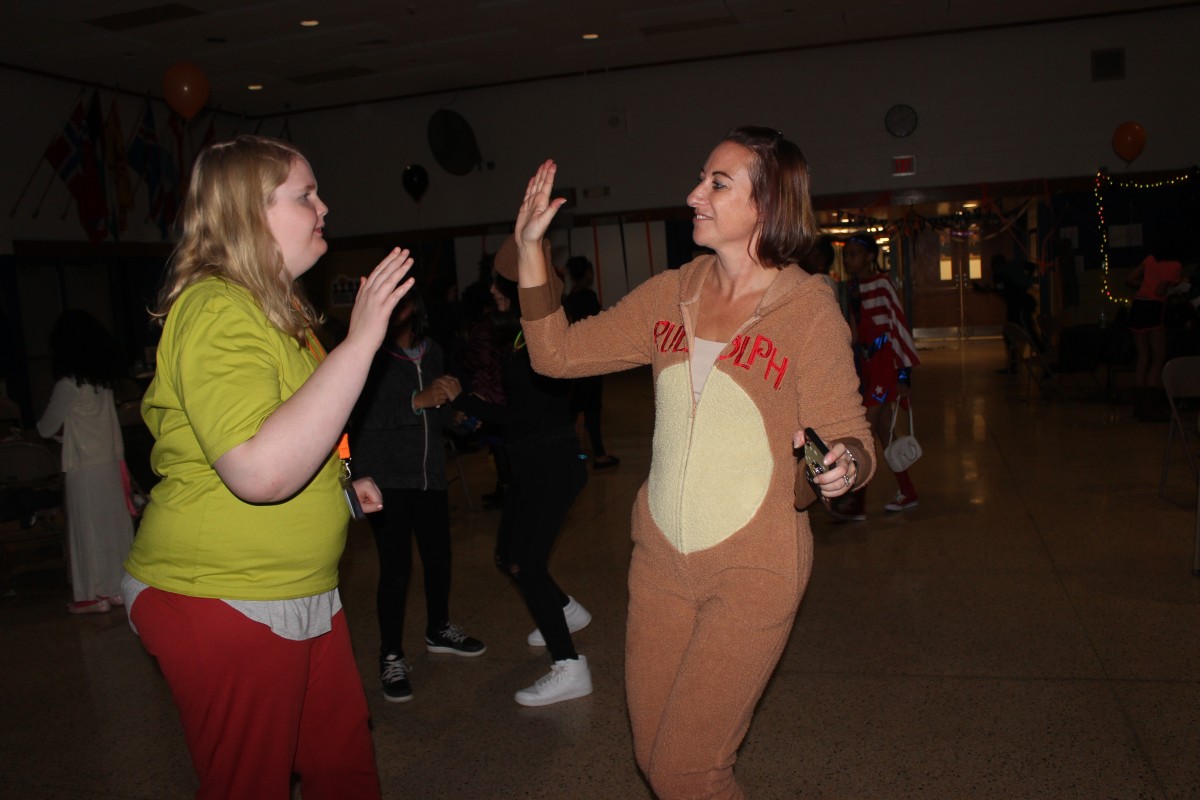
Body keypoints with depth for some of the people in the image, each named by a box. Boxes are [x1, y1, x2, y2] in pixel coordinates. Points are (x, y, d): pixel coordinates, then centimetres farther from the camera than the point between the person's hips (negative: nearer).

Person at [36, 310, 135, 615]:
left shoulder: (69, 385, -13)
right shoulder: (104, 381, 5)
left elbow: (47, 428, -2)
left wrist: (42, 425, 17)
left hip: (85, 469, -6)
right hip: (109, 463, 6)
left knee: (89, 528, 2)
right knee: (113, 525, 10)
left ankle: (95, 595, 9)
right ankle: (117, 587, 18)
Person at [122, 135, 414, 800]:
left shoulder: (273, 308, 12)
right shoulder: (216, 310, -21)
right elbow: (260, 472, -34)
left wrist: (340, 485, 11)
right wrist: (359, 341, -31)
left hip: (301, 595, 9)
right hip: (222, 601, -9)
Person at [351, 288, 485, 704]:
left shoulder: (430, 351, 7)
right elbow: (363, 414, -20)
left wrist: (447, 400, -8)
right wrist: (418, 400, -27)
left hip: (430, 472, 5)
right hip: (385, 475, -5)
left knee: (438, 557, 11)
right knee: (396, 565, -6)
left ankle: (439, 630, 36)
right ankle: (391, 656, 10)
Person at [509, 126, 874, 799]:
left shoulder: (808, 307, -10)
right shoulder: (670, 295, 4)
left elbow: (850, 435, -8)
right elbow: (558, 353, 6)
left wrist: (842, 463, -31)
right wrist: (530, 246, 0)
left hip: (755, 570, -5)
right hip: (662, 557, 5)